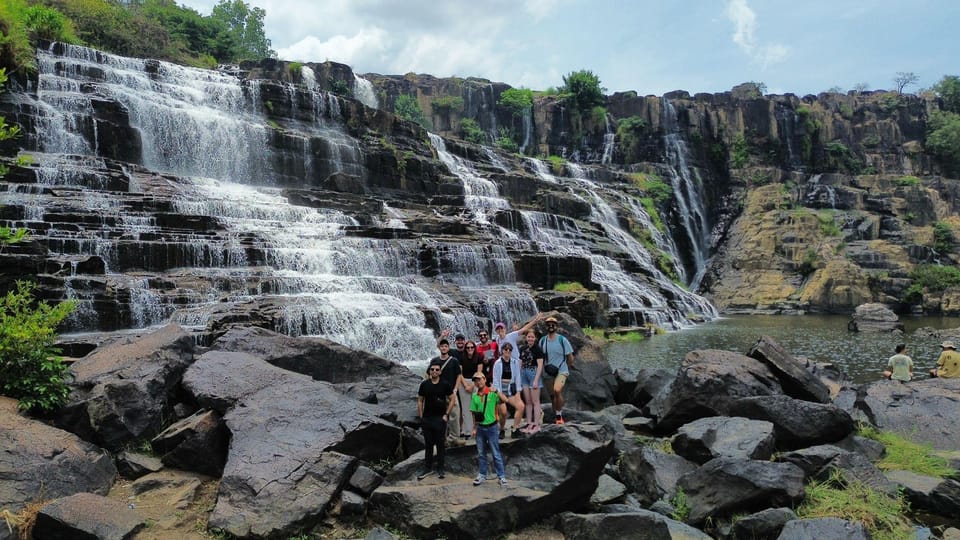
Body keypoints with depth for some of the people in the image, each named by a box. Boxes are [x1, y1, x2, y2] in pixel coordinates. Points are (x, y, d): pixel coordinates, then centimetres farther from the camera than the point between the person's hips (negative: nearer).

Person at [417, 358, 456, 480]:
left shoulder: (445, 385, -4)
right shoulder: (424, 384, 0)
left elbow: (452, 400, 1)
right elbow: (420, 401, 7)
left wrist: (446, 414, -5)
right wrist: (421, 417, 2)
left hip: (440, 418, -1)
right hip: (427, 419, 2)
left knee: (440, 444, 5)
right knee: (428, 444, 9)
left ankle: (440, 468, 15)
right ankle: (427, 468, 18)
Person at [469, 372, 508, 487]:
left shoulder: (492, 393, -9)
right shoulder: (475, 396, 3)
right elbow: (474, 413, 9)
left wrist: (496, 391, -32)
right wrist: (474, 428, 8)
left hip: (491, 427, -4)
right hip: (480, 427, 4)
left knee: (496, 453, 1)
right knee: (481, 454, 13)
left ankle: (502, 476, 9)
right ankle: (482, 475, 24)